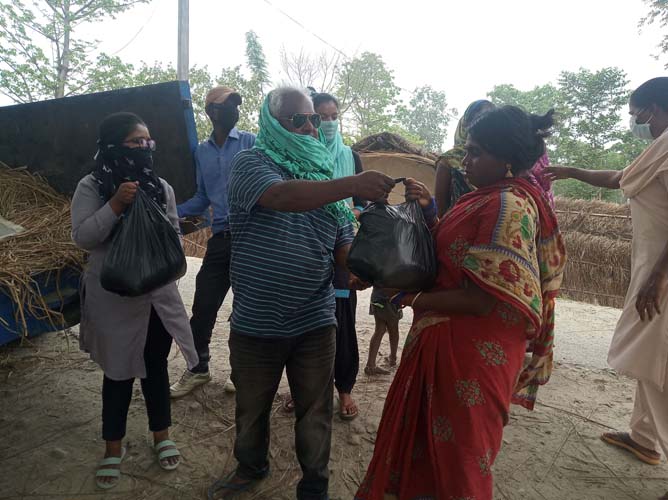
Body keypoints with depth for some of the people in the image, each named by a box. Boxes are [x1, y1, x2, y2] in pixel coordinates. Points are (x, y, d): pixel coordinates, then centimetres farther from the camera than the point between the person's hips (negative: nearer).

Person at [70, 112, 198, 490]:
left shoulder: (161, 187, 2)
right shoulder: (91, 187, -6)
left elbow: (174, 235, 9)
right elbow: (82, 238, -14)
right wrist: (115, 204, -23)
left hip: (158, 295, 3)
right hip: (113, 299, -2)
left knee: (156, 366, 15)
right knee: (119, 372, 11)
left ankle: (162, 435, 34)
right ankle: (114, 447, 32)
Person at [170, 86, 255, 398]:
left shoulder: (251, 143, 0)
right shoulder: (202, 152, 13)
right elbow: (203, 198, 18)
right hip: (219, 239, 4)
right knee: (203, 308, 7)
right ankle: (198, 369, 27)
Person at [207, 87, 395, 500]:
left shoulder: (325, 174, 5)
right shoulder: (251, 164, -8)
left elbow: (343, 247, 3)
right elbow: (281, 196, -31)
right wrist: (353, 184, -39)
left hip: (315, 322, 2)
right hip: (256, 323, -2)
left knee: (315, 414, 14)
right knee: (252, 408, 20)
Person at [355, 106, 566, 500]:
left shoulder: (510, 206, -20)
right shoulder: (489, 198, 10)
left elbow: (483, 300, -25)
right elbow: (450, 257, 11)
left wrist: (410, 298, -14)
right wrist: (429, 211, -1)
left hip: (471, 352, -9)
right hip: (450, 343, 9)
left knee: (456, 456, 12)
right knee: (428, 441, 24)